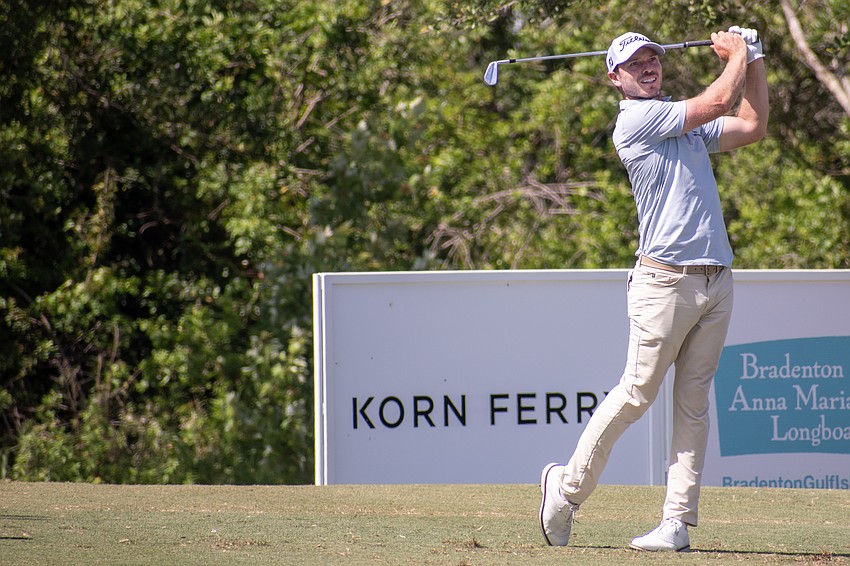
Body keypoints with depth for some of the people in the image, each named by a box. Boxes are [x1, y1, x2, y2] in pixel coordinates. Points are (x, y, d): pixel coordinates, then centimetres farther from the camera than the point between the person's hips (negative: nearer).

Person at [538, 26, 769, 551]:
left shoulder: (689, 124, 21)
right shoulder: (635, 119, -4)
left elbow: (752, 124, 23)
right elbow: (719, 100, -7)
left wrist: (754, 60, 20)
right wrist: (738, 54, 9)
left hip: (716, 281, 7)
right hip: (666, 280, -7)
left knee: (694, 404, 2)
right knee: (636, 394, -6)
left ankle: (678, 522, 0)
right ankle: (568, 487, 10)